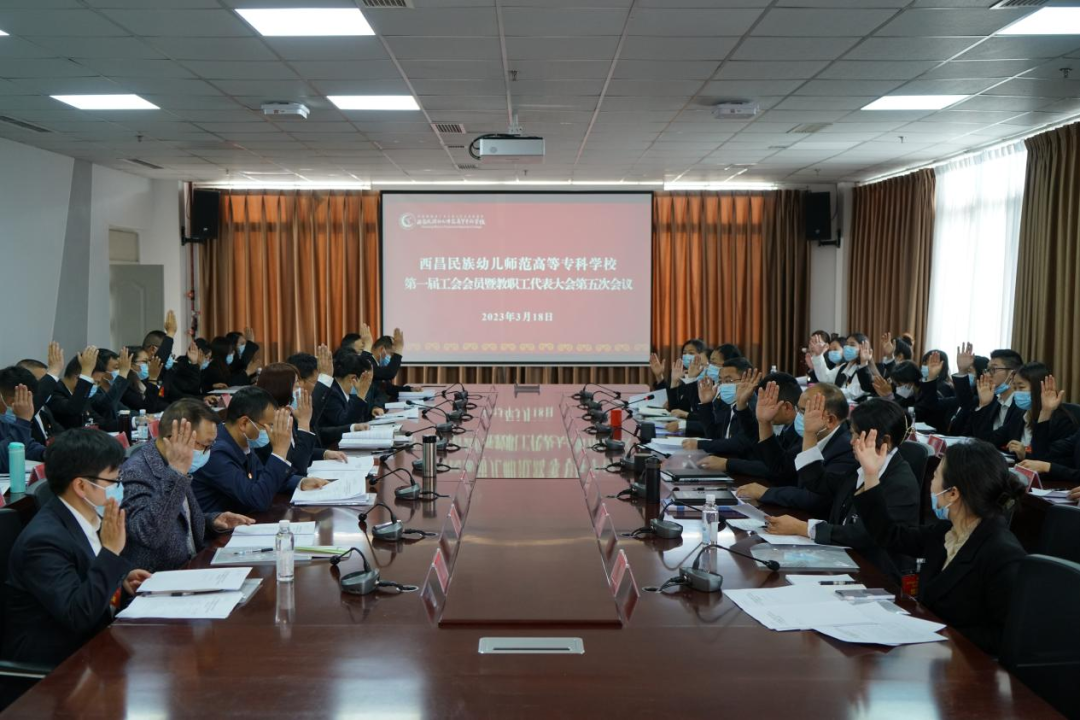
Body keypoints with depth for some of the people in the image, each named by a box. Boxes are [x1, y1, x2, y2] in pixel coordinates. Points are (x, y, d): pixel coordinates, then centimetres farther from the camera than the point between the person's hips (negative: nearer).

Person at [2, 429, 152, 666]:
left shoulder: (91, 518, 3)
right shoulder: (43, 539, -22)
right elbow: (78, 616, -27)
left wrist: (121, 582, 2)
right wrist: (111, 551, -28)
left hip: (96, 636, 8)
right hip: (53, 660, -8)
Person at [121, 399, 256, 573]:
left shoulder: (175, 474, 8)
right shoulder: (136, 472, -17)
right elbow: (150, 534, -31)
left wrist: (212, 521, 5)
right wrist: (176, 473, -31)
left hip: (188, 569, 9)